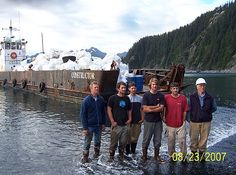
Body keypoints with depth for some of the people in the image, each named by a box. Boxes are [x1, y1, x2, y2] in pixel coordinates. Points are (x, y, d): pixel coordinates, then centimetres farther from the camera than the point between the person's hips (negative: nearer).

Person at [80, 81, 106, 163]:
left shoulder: (101, 99, -1)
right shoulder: (86, 100, -12)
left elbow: (103, 112, 9)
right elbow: (83, 115, -10)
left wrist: (103, 123, 6)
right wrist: (85, 127, -12)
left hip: (99, 125, 4)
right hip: (90, 126, -4)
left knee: (98, 141, 17)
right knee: (87, 142, 7)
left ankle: (96, 153, 36)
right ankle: (85, 157, 21)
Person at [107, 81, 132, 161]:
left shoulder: (127, 98, 9)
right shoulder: (113, 98, -5)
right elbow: (109, 110, -6)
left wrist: (129, 119, 4)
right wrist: (112, 121, -10)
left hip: (125, 124, 4)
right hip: (116, 124, -4)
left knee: (123, 141, 9)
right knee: (114, 141, 2)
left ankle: (121, 155, 27)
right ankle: (111, 155, 17)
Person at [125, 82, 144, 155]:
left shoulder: (140, 98, 5)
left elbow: (141, 109, 8)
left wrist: (142, 119, 0)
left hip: (138, 121, 2)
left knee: (135, 137, 10)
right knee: (128, 137, 3)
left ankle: (133, 151, 24)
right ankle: (127, 152, 16)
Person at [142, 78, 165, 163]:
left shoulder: (161, 96, 3)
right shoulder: (146, 95, -4)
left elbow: (161, 109, -7)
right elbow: (145, 109, -11)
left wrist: (150, 109, -13)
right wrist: (156, 106, -10)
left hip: (158, 121, 3)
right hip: (148, 121, -2)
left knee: (158, 139, 10)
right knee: (146, 139, 5)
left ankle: (156, 155, 24)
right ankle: (144, 155, 20)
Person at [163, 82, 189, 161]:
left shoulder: (183, 98, -2)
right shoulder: (166, 97, -5)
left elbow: (185, 110, 3)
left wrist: (183, 120, 1)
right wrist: (164, 117, -3)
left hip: (181, 124, 0)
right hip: (170, 124, 0)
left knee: (182, 140, 2)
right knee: (171, 140, 10)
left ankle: (183, 156, 17)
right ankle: (172, 155, 26)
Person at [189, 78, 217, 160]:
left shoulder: (210, 98, 0)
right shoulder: (192, 97, -4)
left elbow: (214, 108, 12)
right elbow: (188, 108, 2)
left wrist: (208, 112, 1)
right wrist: (191, 116, -4)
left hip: (206, 122, 1)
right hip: (194, 121, -1)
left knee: (204, 138, 10)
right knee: (193, 138, 7)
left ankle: (201, 152, 27)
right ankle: (194, 152, 25)